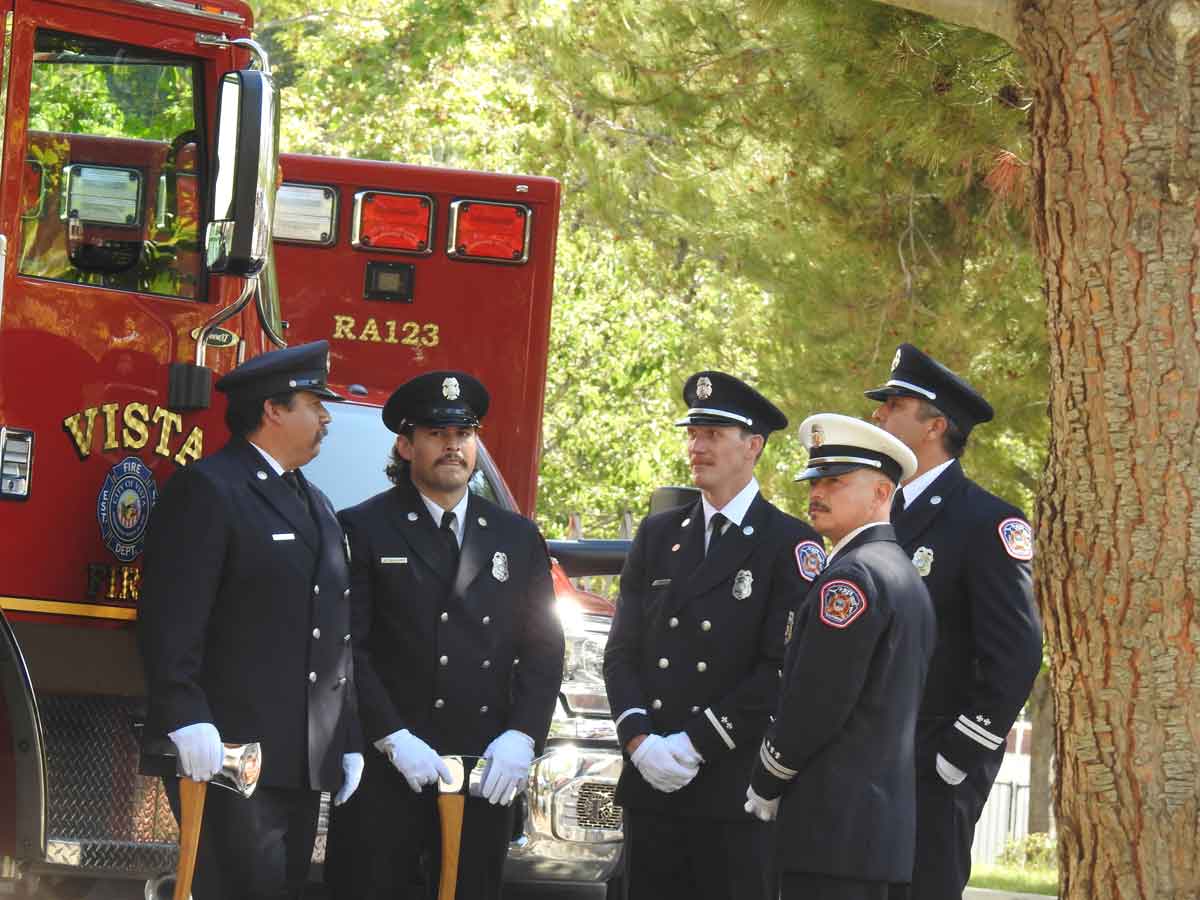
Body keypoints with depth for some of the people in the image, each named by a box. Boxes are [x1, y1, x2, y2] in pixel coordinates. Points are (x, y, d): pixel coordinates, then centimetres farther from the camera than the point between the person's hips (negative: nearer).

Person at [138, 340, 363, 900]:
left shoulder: (316, 506, 23)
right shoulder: (207, 491, -6)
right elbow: (171, 618, -16)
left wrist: (350, 742, 18)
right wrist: (186, 720, -25)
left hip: (305, 763, 9)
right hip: (227, 751, -9)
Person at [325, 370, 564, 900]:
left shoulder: (518, 538, 16)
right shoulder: (364, 531, 2)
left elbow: (543, 648, 11)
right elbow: (347, 649, -6)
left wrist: (521, 737, -4)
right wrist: (394, 739, -15)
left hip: (488, 771, 4)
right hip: (386, 770, -4)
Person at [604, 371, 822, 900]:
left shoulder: (790, 545, -1)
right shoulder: (657, 536, 16)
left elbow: (785, 668, -9)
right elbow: (621, 652, 13)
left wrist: (695, 746, -13)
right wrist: (640, 741, -5)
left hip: (736, 791, -5)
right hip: (651, 787, 5)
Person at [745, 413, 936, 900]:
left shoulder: (851, 577, -12)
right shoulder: (905, 576, 18)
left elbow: (816, 701, -17)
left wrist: (764, 786, -4)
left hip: (836, 828, -10)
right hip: (892, 823, 10)